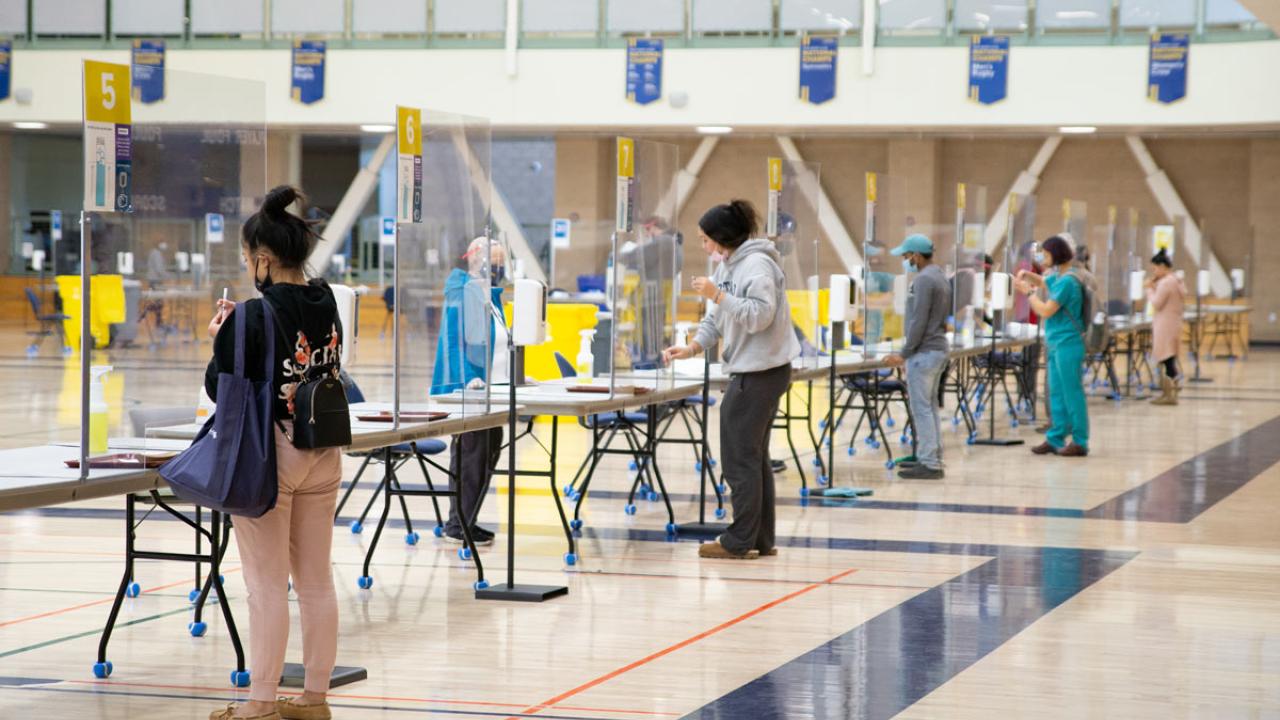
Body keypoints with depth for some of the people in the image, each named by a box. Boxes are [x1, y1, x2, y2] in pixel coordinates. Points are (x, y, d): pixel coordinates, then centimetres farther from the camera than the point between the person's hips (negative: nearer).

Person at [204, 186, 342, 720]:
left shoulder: (253, 316, -17)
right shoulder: (328, 307, 4)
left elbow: (220, 389, -12)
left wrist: (222, 339, 3)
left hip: (269, 454, -7)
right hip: (323, 454, 7)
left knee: (267, 584, -1)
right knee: (316, 580, 11)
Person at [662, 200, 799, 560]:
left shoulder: (756, 265, -16)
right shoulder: (727, 266, 14)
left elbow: (760, 316, -24)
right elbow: (717, 317, 17)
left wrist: (718, 295, -24)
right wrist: (692, 347, 3)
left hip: (761, 371, -10)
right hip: (749, 370, 10)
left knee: (741, 457, -6)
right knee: (753, 456, 13)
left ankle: (739, 541, -1)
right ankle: (761, 539, 18)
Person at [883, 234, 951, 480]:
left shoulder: (923, 280, -16)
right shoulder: (940, 277, 14)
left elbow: (919, 321, -20)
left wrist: (904, 354, -14)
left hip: (924, 351, -10)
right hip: (938, 347, 10)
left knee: (922, 408, -7)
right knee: (930, 407, 14)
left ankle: (929, 465, -7)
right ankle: (933, 459, 18)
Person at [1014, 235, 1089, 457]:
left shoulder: (1067, 281, -17)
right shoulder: (1058, 277, 11)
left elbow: (1046, 311, -19)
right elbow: (1043, 282, 33)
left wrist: (1028, 292, -8)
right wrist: (1028, 275, 13)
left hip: (1067, 345, -10)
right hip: (1057, 344, 10)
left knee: (1072, 393, -4)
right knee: (1057, 394, 13)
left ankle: (1080, 442, 0)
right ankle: (1055, 439, 19)